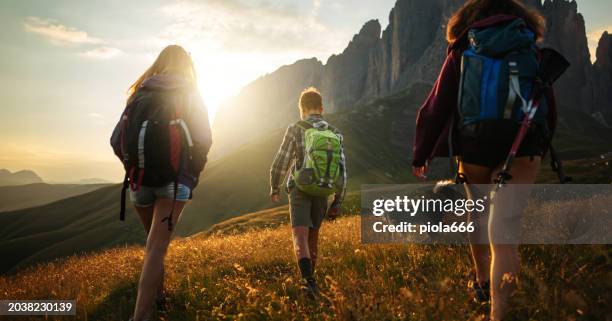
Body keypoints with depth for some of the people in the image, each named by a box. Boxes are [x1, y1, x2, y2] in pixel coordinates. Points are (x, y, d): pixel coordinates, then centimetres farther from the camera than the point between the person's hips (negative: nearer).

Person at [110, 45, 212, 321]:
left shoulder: (139, 93, 10)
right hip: (173, 179, -3)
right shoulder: (190, 94, 2)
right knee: (157, 247, -7)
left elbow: (116, 140, 4)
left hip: (140, 179, 4)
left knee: (155, 242, 22)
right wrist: (194, 172, 9)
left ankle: (157, 296, 37)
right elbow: (203, 140, -7)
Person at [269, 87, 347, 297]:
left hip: (300, 190, -4)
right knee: (313, 236, 19)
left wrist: (274, 188, 11)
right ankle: (309, 279, 29)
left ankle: (308, 281, -27)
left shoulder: (295, 129, -5)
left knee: (300, 237, -8)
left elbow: (281, 163, -6)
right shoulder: (335, 135, 5)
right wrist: (337, 203, 10)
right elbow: (341, 172, 3)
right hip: (322, 193, 4)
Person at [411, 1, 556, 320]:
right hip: (522, 149, 0)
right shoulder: (531, 50, 15)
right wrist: (539, 148, 31)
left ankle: (482, 282, 39)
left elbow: (436, 107, 4)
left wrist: (421, 155, 10)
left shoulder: (462, 52, 10)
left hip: (474, 147, 0)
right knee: (503, 231, -5)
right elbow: (549, 109, 18)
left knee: (478, 215, 24)